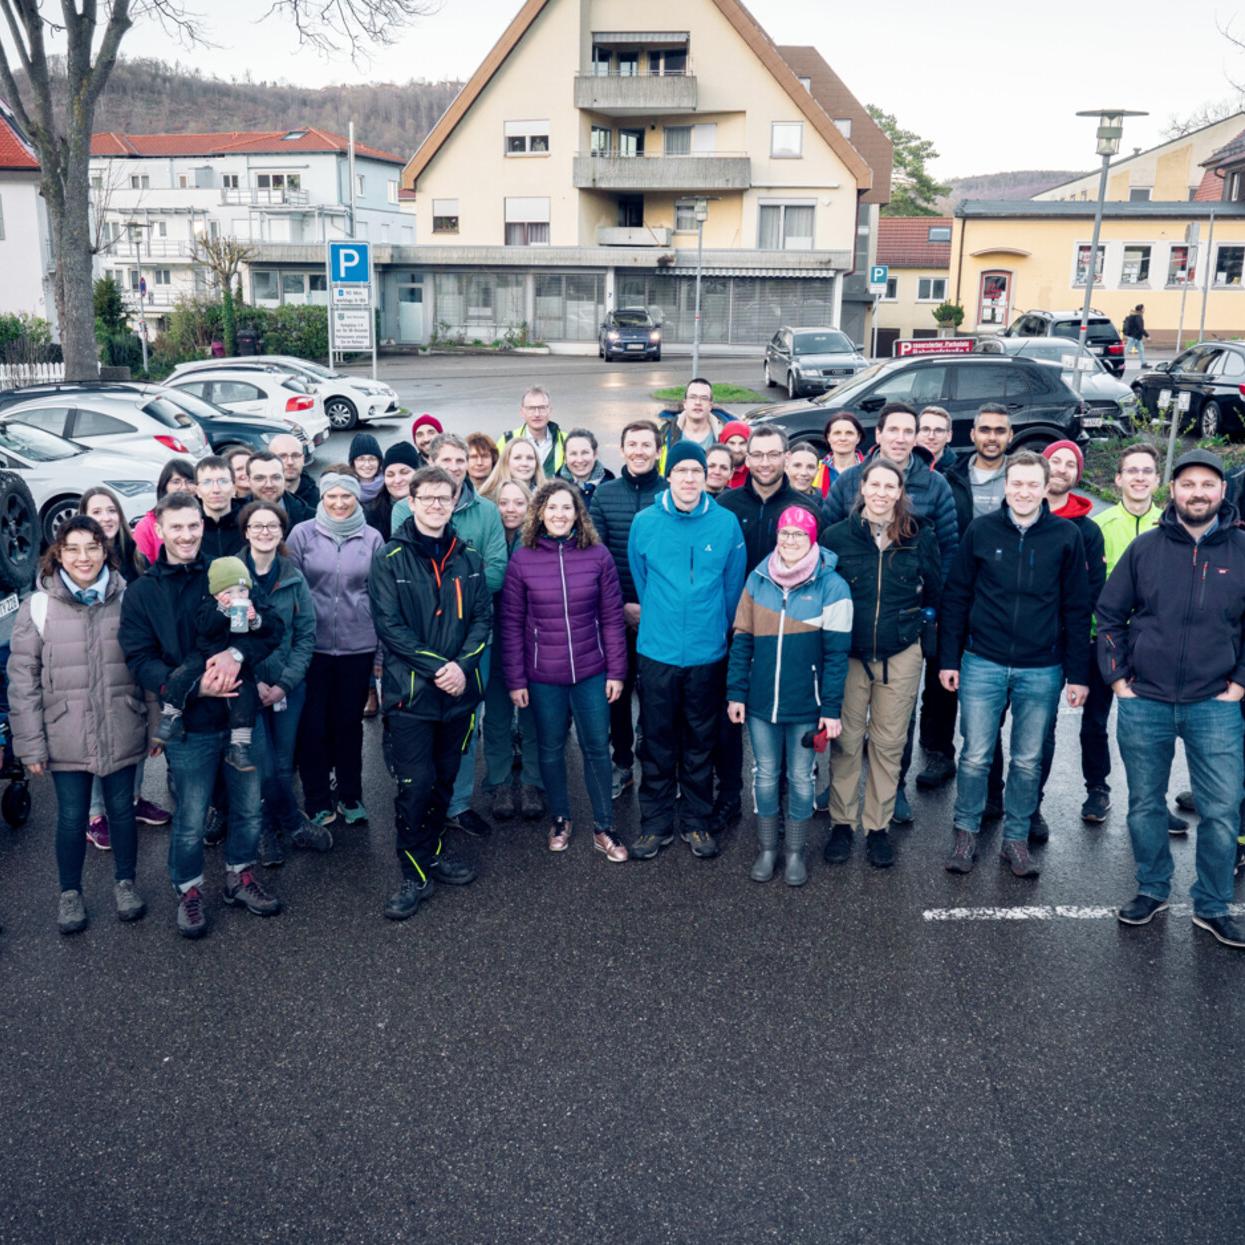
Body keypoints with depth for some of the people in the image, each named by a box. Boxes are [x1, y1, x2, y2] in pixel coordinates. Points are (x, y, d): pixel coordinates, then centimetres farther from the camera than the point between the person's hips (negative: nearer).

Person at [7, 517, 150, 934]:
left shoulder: (128, 600, -1)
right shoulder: (38, 606, -5)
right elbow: (22, 680, -3)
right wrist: (30, 743, -6)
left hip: (121, 734, 1)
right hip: (65, 737, -1)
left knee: (122, 810, 14)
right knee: (72, 818, 10)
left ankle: (125, 883, 34)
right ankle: (70, 893, 30)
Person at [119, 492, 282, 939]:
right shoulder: (142, 592, -1)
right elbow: (140, 660, -8)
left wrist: (236, 651, -23)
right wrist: (193, 686, -22)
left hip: (242, 713, 2)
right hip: (189, 723, -2)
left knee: (248, 806, 15)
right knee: (190, 819, 8)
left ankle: (240, 876, 37)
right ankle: (188, 890, 30)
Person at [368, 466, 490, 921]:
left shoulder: (468, 559, 8)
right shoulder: (390, 559, -5)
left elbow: (482, 617, 5)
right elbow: (389, 625, -11)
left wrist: (461, 665, -12)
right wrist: (435, 667, -18)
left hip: (459, 690, 4)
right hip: (411, 690, -4)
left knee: (444, 780, 14)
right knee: (415, 784, -5)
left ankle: (431, 853, 32)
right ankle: (415, 874, 8)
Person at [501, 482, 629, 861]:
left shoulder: (598, 556, -3)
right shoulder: (522, 559, -4)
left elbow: (612, 617, 0)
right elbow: (511, 623, -1)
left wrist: (616, 671, -1)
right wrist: (515, 680, -3)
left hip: (591, 672, 0)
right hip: (543, 676, 0)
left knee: (597, 747, 7)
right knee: (551, 748, 13)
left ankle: (604, 828, 21)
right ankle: (560, 819, 32)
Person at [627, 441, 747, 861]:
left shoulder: (726, 523, -4)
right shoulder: (646, 522, -3)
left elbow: (733, 585, 5)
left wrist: (715, 628, 8)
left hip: (708, 654, 0)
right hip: (657, 652, 0)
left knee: (700, 744, 12)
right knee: (656, 743, 8)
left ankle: (697, 823, 25)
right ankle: (655, 823, 21)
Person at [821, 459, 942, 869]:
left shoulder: (920, 537, 0)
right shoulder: (837, 536, -3)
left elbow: (934, 592, 12)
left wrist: (921, 624, 6)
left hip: (901, 657, 1)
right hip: (849, 654, -1)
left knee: (889, 744, 8)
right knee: (846, 742, 5)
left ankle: (879, 826, 20)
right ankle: (842, 823, 19)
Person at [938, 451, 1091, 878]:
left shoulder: (1066, 536, -1)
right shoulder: (980, 530, -1)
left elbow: (1076, 609, 2)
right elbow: (956, 597, 4)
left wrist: (1077, 674, 0)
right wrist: (948, 659, 1)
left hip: (1042, 670, 0)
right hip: (983, 664, 0)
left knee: (1028, 761, 10)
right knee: (975, 755, 4)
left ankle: (1016, 839, 24)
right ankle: (966, 834, 20)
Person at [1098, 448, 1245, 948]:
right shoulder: (1145, 547, 1)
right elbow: (1109, 615, 5)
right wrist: (1118, 679, 0)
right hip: (1143, 703, 1)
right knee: (1145, 805, 12)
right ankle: (1152, 889, 30)